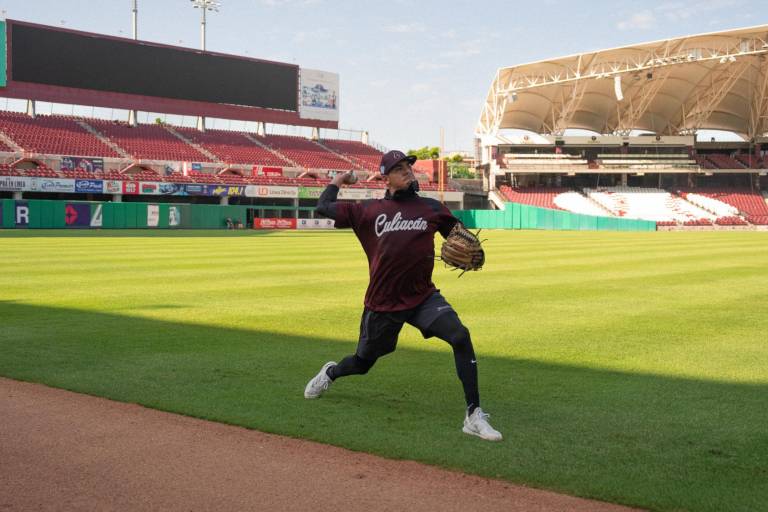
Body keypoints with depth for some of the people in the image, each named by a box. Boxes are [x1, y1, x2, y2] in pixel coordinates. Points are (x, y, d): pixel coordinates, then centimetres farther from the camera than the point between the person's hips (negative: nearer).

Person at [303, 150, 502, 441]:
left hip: (423, 298, 0)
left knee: (460, 336, -26)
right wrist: (339, 180, 17)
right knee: (362, 364, 16)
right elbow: (323, 207, 4)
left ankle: (474, 416, -21)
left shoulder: (432, 208, 4)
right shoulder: (370, 210, 0)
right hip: (382, 304, 0)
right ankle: (330, 373, 54)